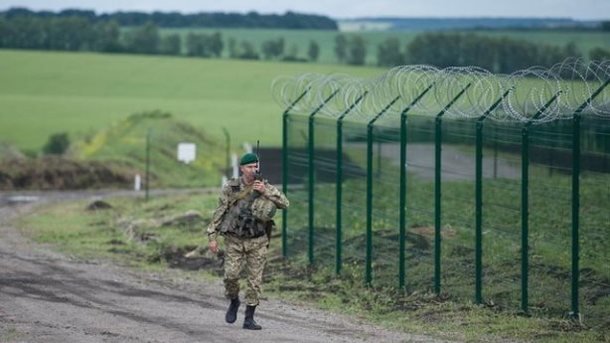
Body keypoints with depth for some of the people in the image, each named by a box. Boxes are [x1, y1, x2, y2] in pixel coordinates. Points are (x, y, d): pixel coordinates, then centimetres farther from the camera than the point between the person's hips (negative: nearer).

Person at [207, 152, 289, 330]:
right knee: (231, 275, -14)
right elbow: (219, 213, -1)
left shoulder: (265, 187, -2)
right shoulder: (230, 188, -4)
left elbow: (284, 203, -12)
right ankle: (234, 302, 16)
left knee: (255, 280, -1)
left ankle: (249, 319, 6)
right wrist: (212, 237, -4)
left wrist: (266, 192, -23)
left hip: (257, 242, 1)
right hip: (234, 240, -1)